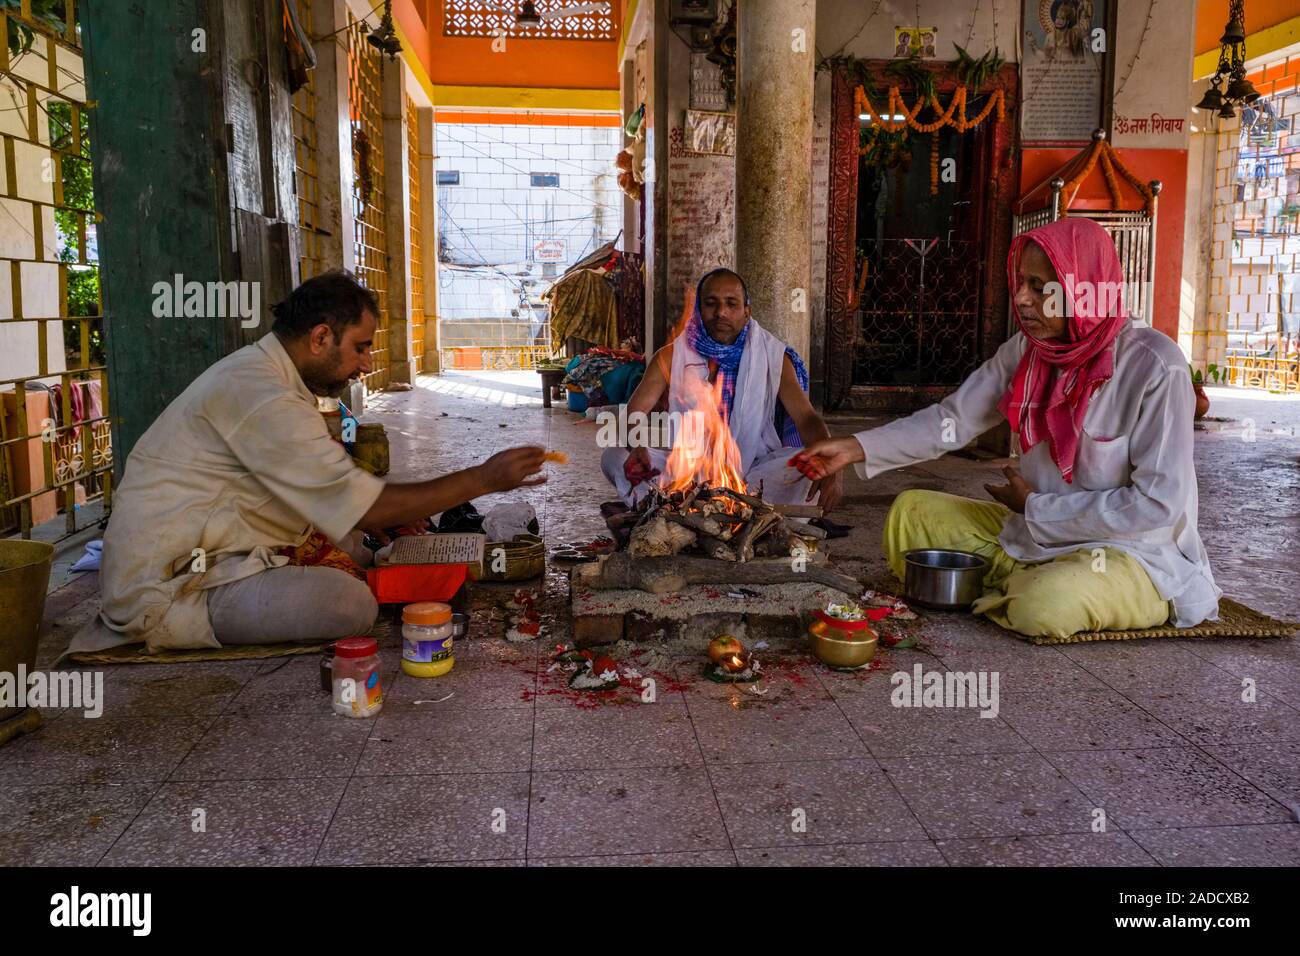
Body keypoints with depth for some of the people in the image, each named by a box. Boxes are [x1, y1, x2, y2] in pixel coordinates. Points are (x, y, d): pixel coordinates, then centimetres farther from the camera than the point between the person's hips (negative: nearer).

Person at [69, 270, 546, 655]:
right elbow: (368, 506, -22)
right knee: (350, 603, -26)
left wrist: (392, 514, 3)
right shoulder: (263, 396, -22)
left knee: (353, 544, 10)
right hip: (165, 588, -10)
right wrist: (484, 479, -17)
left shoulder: (257, 371, 12)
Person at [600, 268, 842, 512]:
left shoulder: (772, 357, 0)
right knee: (614, 458, -20)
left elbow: (806, 417, -9)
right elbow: (634, 411, -8)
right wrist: (636, 445, -34)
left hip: (754, 472, 0)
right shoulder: (671, 357, 1)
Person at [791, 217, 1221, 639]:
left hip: (1133, 554, -6)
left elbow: (1157, 502, -22)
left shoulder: (1153, 367, -21)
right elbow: (952, 420, -2)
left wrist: (1036, 508, -15)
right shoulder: (1025, 351, -2)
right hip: (1035, 534, 6)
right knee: (911, 512, 1)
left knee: (1043, 603, -37)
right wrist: (857, 448, -13)